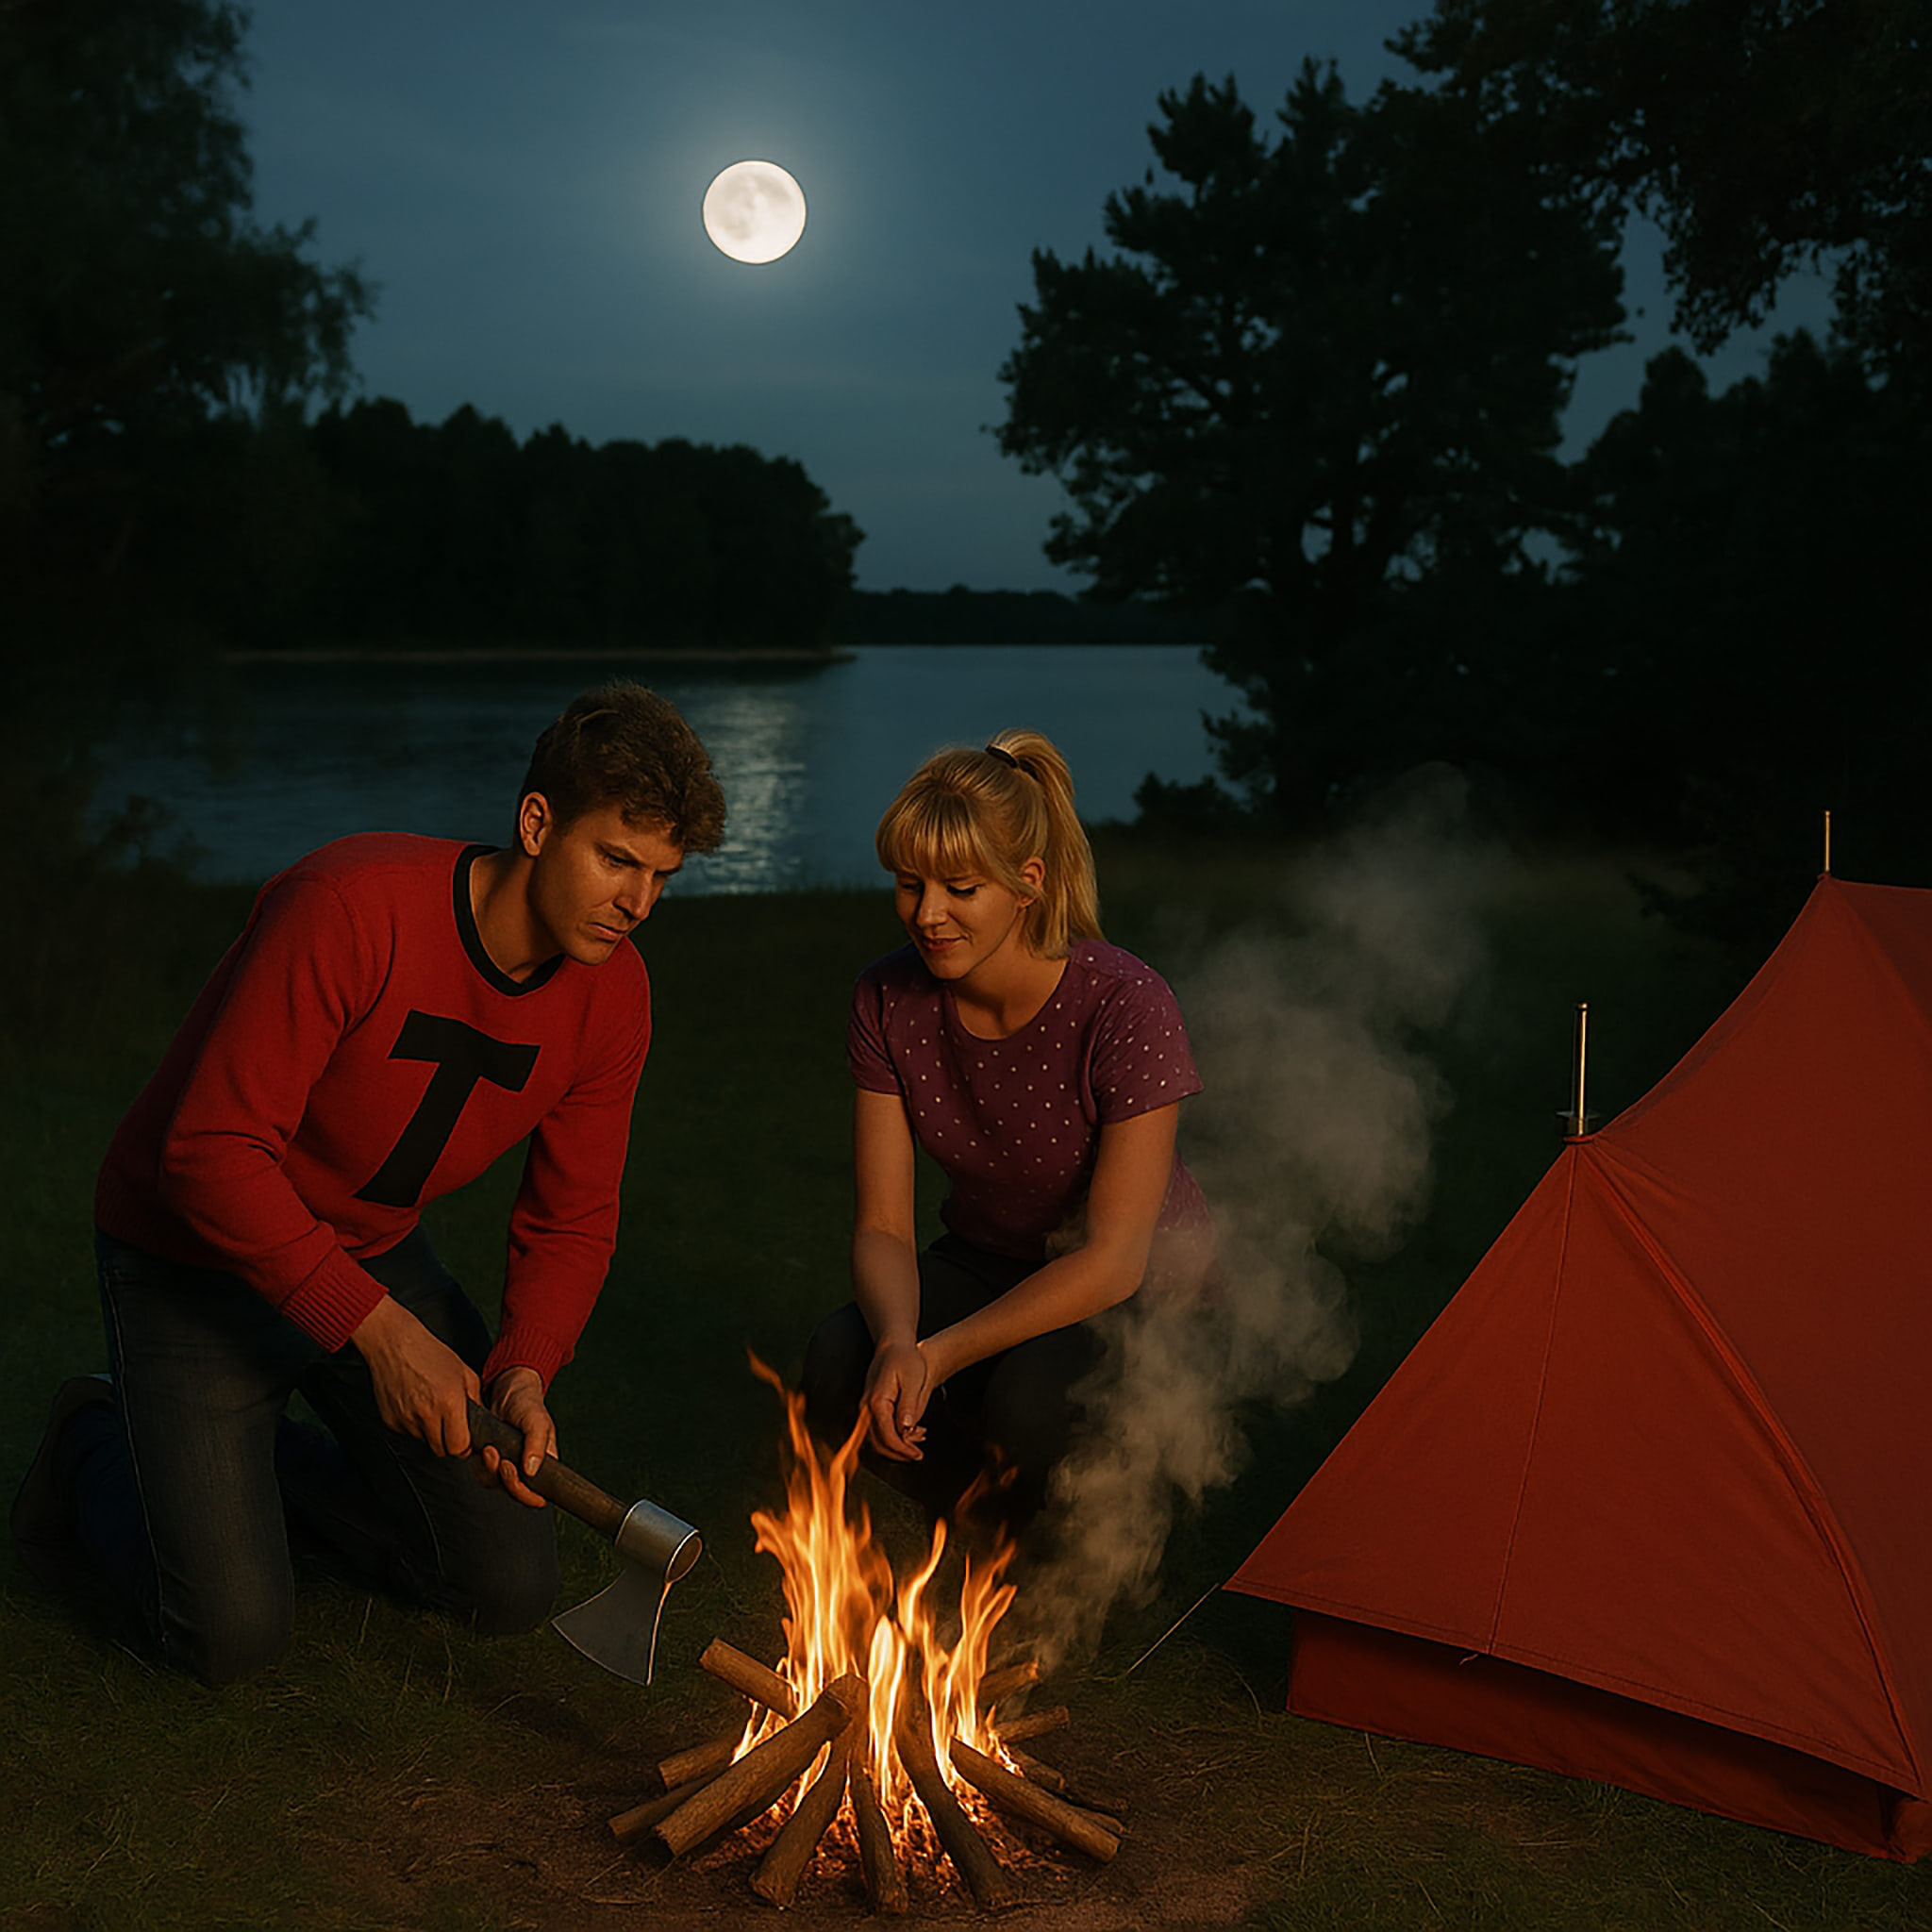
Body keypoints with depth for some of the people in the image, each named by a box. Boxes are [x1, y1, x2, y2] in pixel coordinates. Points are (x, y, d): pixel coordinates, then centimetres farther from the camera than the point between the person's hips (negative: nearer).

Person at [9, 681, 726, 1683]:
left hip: (373, 1255, 6)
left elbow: (570, 1223, -4)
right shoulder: (352, 906, -33)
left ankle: (266, 1457, 22)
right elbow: (211, 1150, -32)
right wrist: (379, 1327, -33)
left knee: (512, 1586, 1)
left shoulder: (611, 994, -12)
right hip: (193, 1260, -6)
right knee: (234, 1632, -14)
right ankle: (101, 1449, 17)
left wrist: (523, 1371, -23)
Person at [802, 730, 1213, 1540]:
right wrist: (897, 1341, -33)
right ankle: (1007, 1528, 4)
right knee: (840, 1369, -25)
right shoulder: (889, 1002, -13)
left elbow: (1113, 1258, -26)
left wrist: (939, 1354, -32)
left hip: (1139, 1292, -4)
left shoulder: (1125, 1006, -27)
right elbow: (881, 1226, -10)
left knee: (1029, 1404, -35)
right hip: (987, 1263, 5)